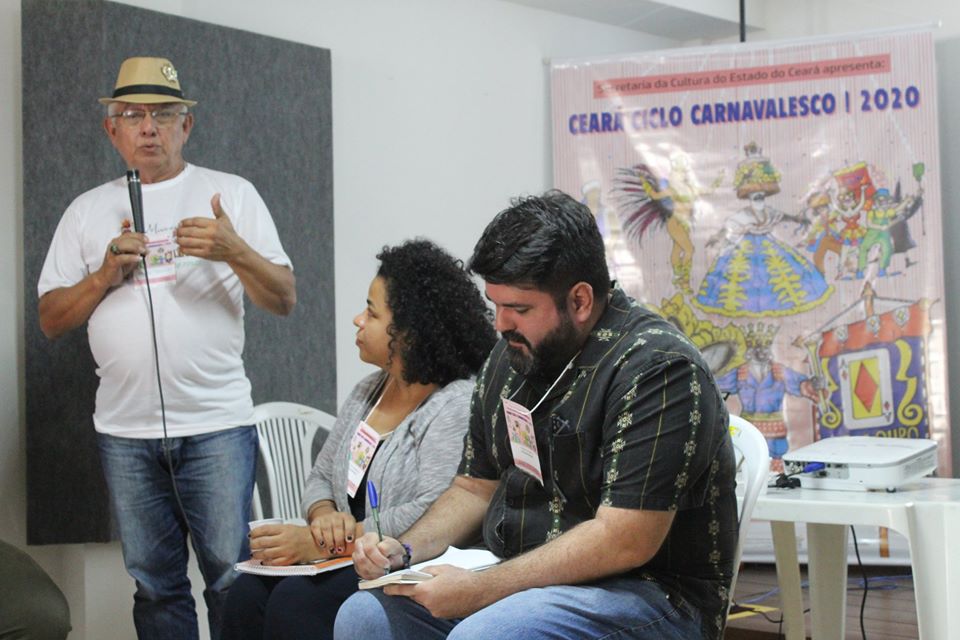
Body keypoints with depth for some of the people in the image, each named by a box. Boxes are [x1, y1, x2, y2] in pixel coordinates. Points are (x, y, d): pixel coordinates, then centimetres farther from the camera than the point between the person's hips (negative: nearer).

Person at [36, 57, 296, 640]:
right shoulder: (88, 211, 13)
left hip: (216, 423, -2)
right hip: (125, 429, 3)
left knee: (231, 576, -4)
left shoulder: (232, 194, 6)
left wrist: (234, 251, -17)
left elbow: (284, 300, 1)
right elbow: (51, 320, 11)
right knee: (154, 583, 9)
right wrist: (105, 274, -6)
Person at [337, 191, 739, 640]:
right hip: (520, 582, 8)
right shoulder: (511, 357, 9)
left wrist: (479, 590, -22)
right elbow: (475, 488, 18)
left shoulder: (657, 368, -17)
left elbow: (625, 541, -23)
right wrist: (404, 550, -1)